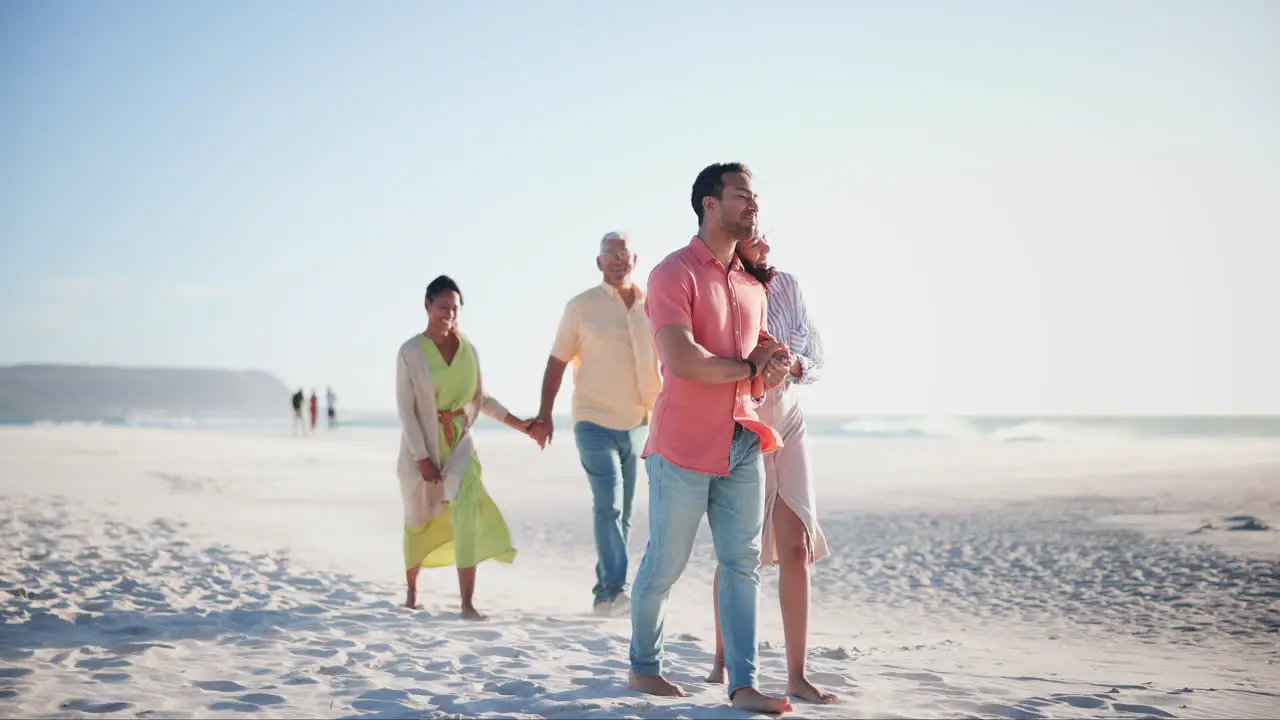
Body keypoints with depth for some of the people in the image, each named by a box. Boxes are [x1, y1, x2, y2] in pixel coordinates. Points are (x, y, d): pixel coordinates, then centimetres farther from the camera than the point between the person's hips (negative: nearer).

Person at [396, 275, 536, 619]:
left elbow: (481, 397, 14)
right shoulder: (410, 352, -10)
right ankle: (411, 588, 40)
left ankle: (468, 603, -20)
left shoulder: (468, 349, 1)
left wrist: (518, 423, 5)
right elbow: (405, 409, -12)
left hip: (459, 442, 2)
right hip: (421, 444, -2)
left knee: (468, 508, -19)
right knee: (419, 520, 12)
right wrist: (422, 458, -17)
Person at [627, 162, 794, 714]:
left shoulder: (751, 284, 15)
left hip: (743, 444, 7)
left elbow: (765, 354, 23)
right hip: (684, 446, -6)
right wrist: (749, 368, -8)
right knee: (665, 565, 4)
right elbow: (682, 360, -21)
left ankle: (743, 685, 4)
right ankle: (643, 668, 23)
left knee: (743, 563, 2)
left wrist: (776, 364, -2)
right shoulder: (674, 274, -9)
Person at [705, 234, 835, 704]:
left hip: (787, 425, 3)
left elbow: (816, 359, 1)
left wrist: (794, 363, -22)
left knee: (796, 549, -6)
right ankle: (722, 660, 24)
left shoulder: (786, 286, -2)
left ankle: (797, 676, -3)